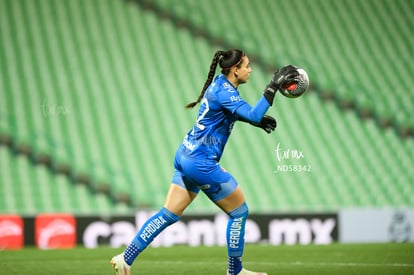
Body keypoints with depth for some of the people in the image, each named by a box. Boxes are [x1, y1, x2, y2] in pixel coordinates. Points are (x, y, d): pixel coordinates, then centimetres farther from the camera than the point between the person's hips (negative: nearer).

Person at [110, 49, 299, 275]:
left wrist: (257, 119, 16)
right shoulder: (224, 91, -19)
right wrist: (273, 87, -27)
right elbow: (254, 116, -31)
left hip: (185, 156, 9)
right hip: (201, 163, -9)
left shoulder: (221, 83, 10)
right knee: (239, 212, 4)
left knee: (169, 214, 10)